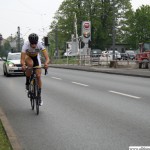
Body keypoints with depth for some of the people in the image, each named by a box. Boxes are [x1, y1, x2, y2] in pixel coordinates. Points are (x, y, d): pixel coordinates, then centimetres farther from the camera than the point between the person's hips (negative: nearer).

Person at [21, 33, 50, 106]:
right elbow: (22, 59, -41)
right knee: (30, 64, -38)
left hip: (36, 57, 1)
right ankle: (27, 82, -15)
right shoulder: (26, 45, -36)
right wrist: (23, 65, -63)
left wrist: (46, 63, -61)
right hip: (27, 56, -1)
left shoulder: (40, 45, -33)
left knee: (38, 76, -10)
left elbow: (47, 57, -39)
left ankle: (39, 95, 6)